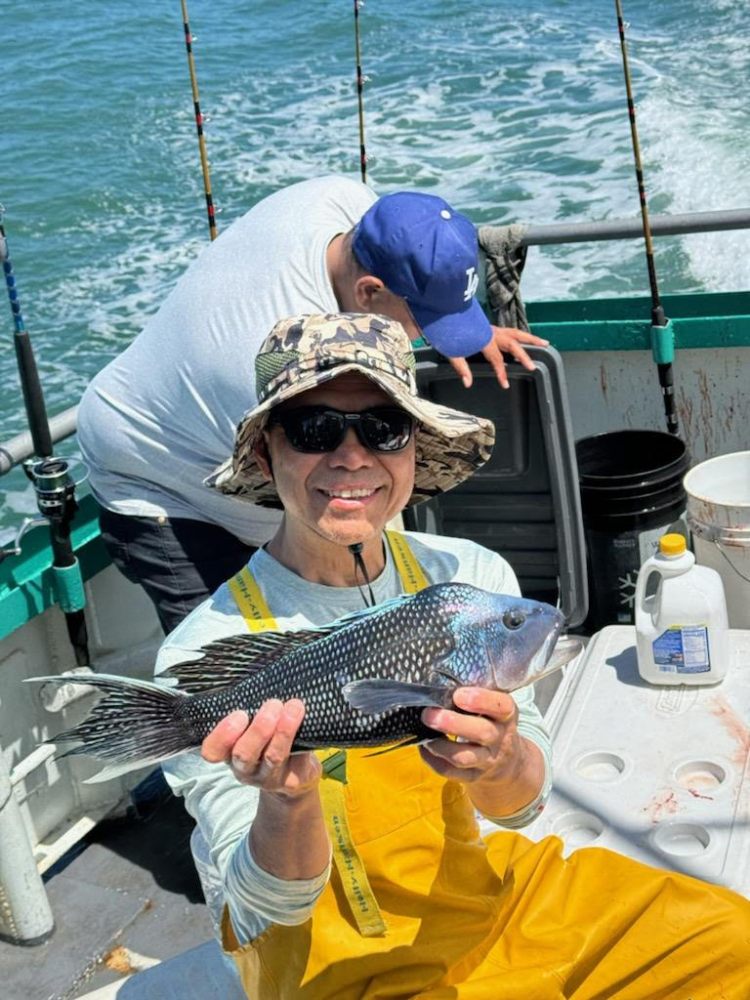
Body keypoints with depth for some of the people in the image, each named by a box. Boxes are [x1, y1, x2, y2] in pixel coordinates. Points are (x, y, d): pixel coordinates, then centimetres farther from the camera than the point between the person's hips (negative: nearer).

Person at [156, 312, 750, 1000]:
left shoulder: (471, 578, -8)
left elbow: (520, 803, -7)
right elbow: (267, 909, -14)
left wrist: (498, 760, -31)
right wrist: (286, 799, -35)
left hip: (482, 891, 4)